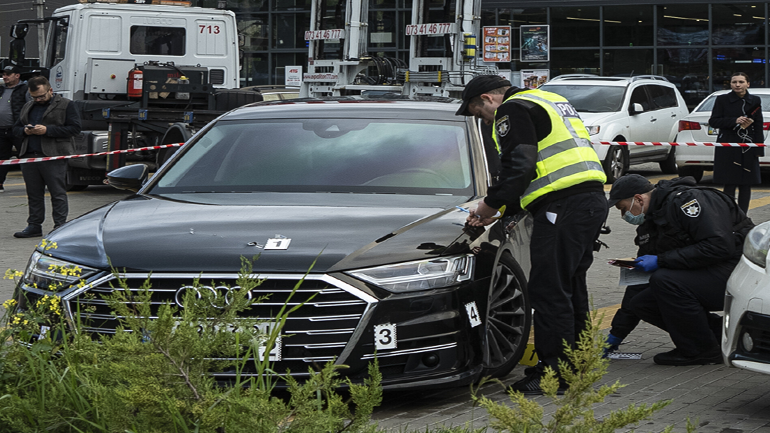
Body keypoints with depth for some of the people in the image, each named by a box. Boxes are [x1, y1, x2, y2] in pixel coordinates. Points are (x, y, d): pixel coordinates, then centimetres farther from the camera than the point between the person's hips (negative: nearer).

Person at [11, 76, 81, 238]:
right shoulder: (27, 107, 21)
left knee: (58, 193, -5)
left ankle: (60, 225, -2)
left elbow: (74, 128, -8)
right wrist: (25, 131, -1)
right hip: (29, 156, 6)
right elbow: (16, 128, 24)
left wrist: (47, 130, -14)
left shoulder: (65, 105, 2)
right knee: (34, 194, 8)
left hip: (54, 157, -6)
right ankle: (34, 226, 14)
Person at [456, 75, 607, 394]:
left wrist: (489, 206, -1)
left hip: (563, 206, -10)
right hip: (594, 197, 10)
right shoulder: (549, 101, 28)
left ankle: (554, 372, -7)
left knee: (549, 290, -7)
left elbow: (518, 168, -14)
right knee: (571, 286, 17)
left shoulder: (511, 110, -3)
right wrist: (503, 211, 24)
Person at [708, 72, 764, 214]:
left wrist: (759, 149, 1)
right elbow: (713, 121, -2)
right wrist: (735, 121, -15)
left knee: (746, 185, 4)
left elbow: (759, 126, 8)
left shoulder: (755, 101, 8)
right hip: (728, 149, -3)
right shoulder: (722, 100, 2)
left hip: (748, 149, 3)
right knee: (729, 185, -5)